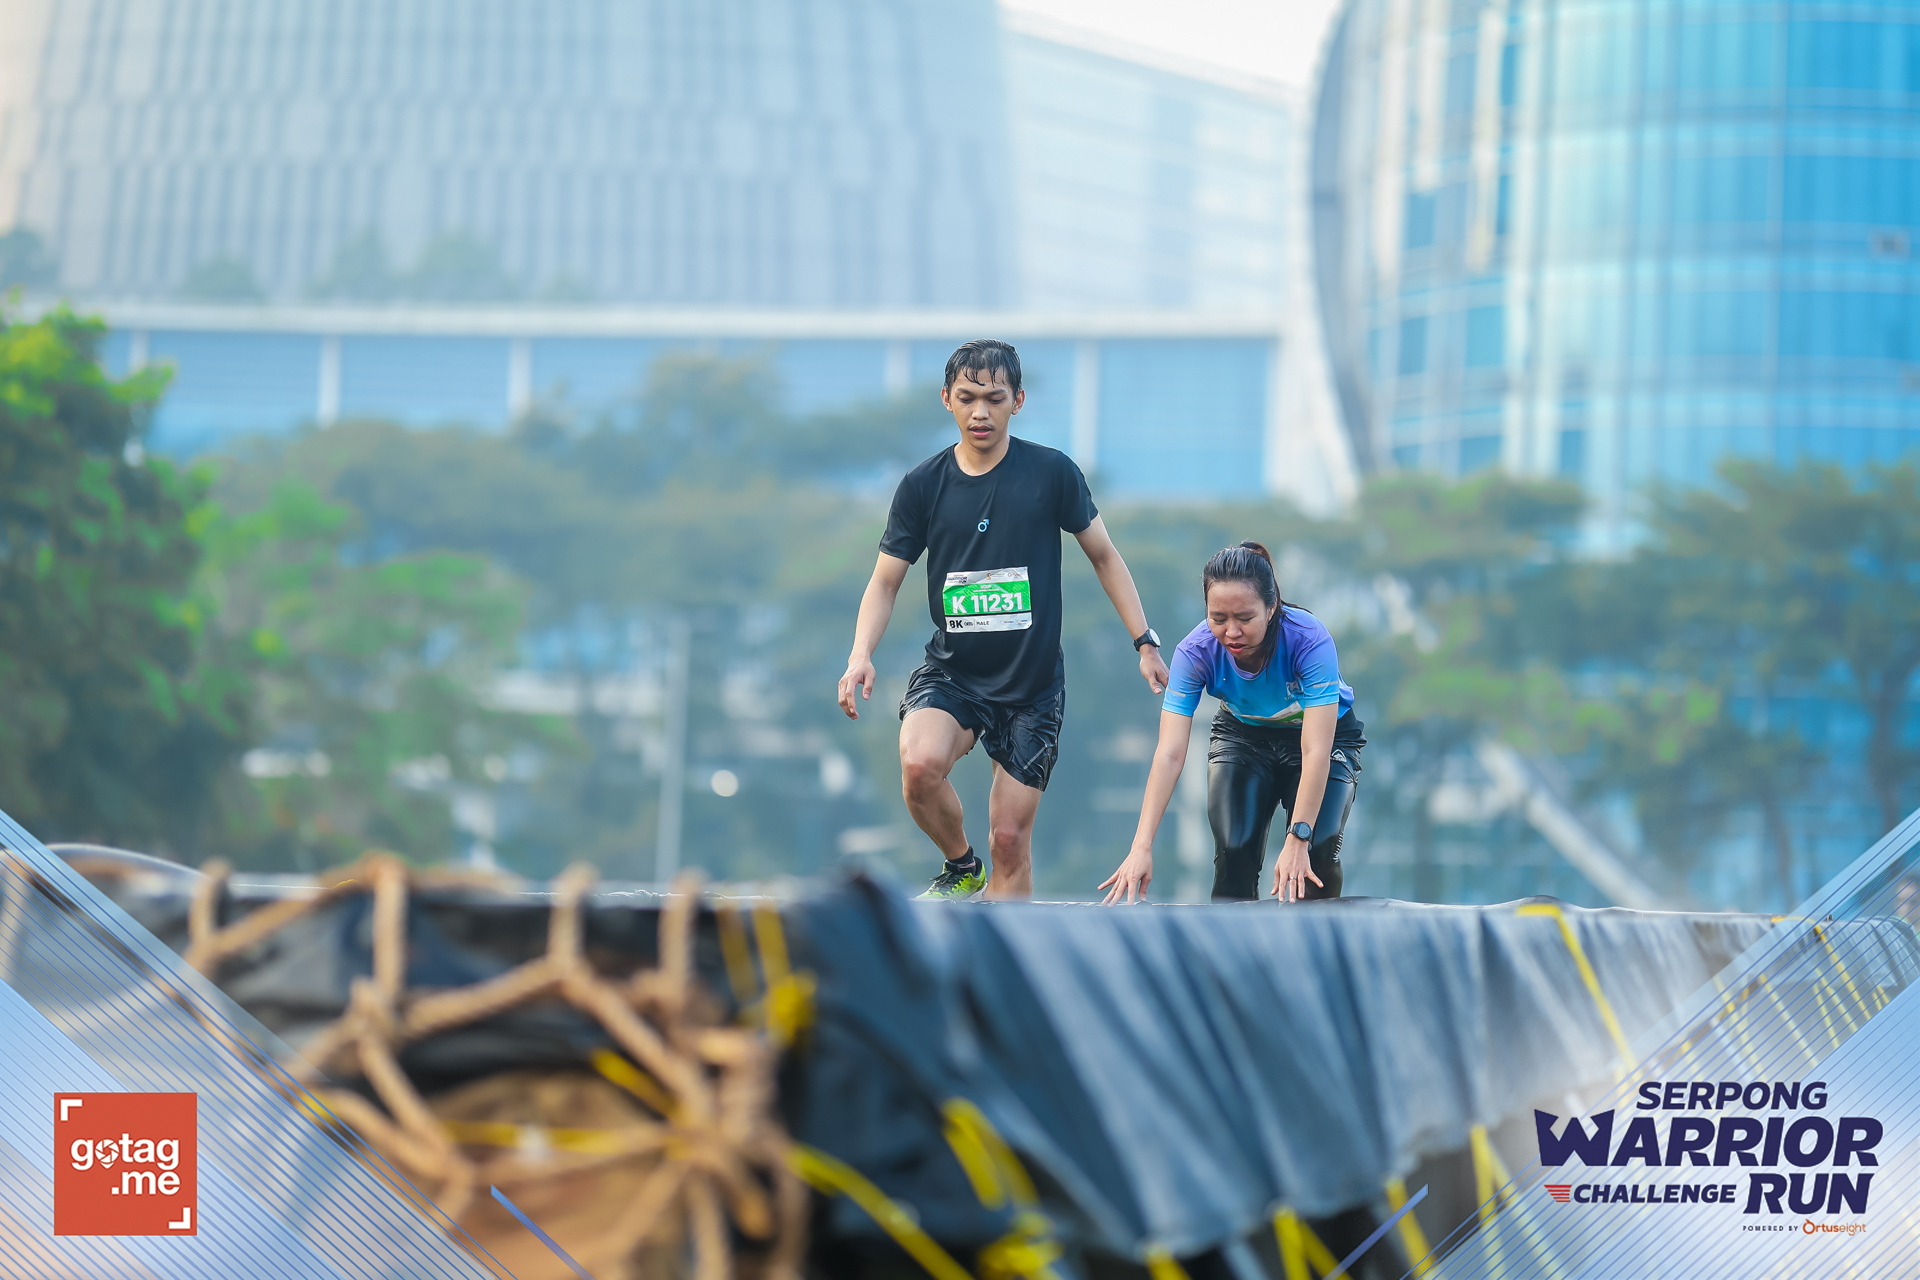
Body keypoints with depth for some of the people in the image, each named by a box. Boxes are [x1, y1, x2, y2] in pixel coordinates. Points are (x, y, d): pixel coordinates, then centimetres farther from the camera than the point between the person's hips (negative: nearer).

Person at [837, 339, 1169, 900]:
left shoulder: (1052, 472, -4)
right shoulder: (922, 486, 0)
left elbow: (1103, 555, 7)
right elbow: (886, 580, 5)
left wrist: (1145, 641, 3)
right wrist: (861, 654, -12)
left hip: (1034, 682, -1)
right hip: (951, 671, 1)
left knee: (1010, 839, -2)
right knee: (920, 762, -29)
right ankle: (961, 866, 0)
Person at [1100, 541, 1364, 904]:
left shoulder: (1310, 641, -35)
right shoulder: (1195, 652, -28)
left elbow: (1316, 752, -39)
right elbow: (1169, 753, -33)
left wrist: (1297, 839, -47)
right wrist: (1142, 847, -42)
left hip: (1326, 734, -2)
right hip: (1244, 736, 2)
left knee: (1317, 853, -21)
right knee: (1235, 850, -19)